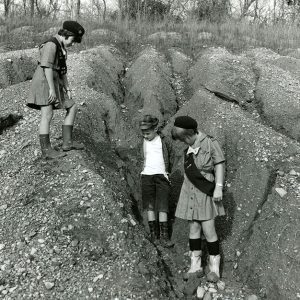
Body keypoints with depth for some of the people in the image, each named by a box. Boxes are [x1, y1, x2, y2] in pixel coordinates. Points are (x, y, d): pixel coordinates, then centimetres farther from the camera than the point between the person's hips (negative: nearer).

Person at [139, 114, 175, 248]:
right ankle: (153, 232, 16)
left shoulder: (165, 141, -2)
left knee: (163, 206, -5)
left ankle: (164, 236, -2)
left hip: (161, 176, -3)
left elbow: (171, 156, 11)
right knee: (150, 206, 6)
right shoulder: (144, 143, 8)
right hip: (146, 175, 3)